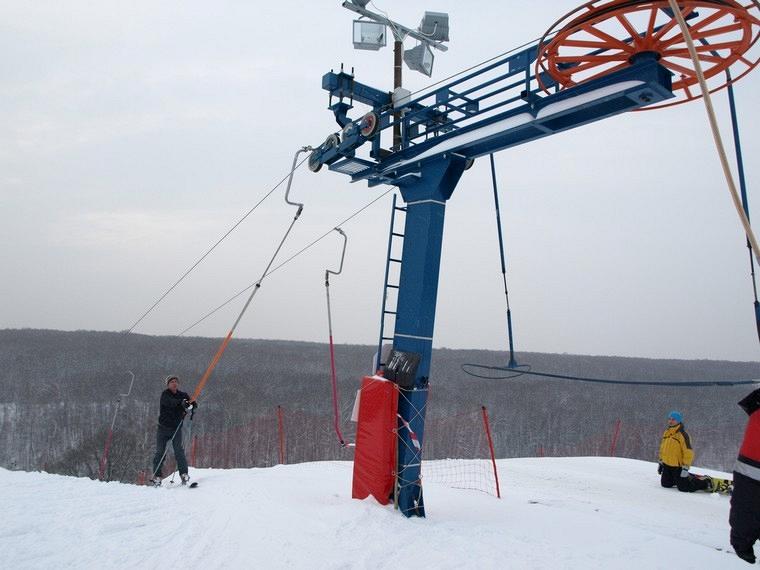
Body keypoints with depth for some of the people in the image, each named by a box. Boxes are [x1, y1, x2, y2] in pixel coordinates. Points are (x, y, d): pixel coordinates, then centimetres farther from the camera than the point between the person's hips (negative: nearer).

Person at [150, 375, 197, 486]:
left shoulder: (183, 395, 6)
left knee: (179, 451, -11)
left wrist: (190, 405, -28)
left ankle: (184, 473, -8)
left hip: (177, 428, 1)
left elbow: (194, 404, -3)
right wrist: (181, 402, -45)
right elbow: (170, 402, -26)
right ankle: (157, 476, 7)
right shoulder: (165, 394, -5)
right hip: (163, 428, -1)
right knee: (160, 452, -1)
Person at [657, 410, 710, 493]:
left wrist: (685, 468, -21)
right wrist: (660, 462, 18)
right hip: (666, 465, 7)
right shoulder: (666, 433, 6)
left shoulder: (682, 435, -18)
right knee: (665, 484, 14)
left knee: (684, 488, -6)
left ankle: (705, 483, 14)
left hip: (678, 467, -7)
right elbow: (662, 448, 17)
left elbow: (688, 452, -19)